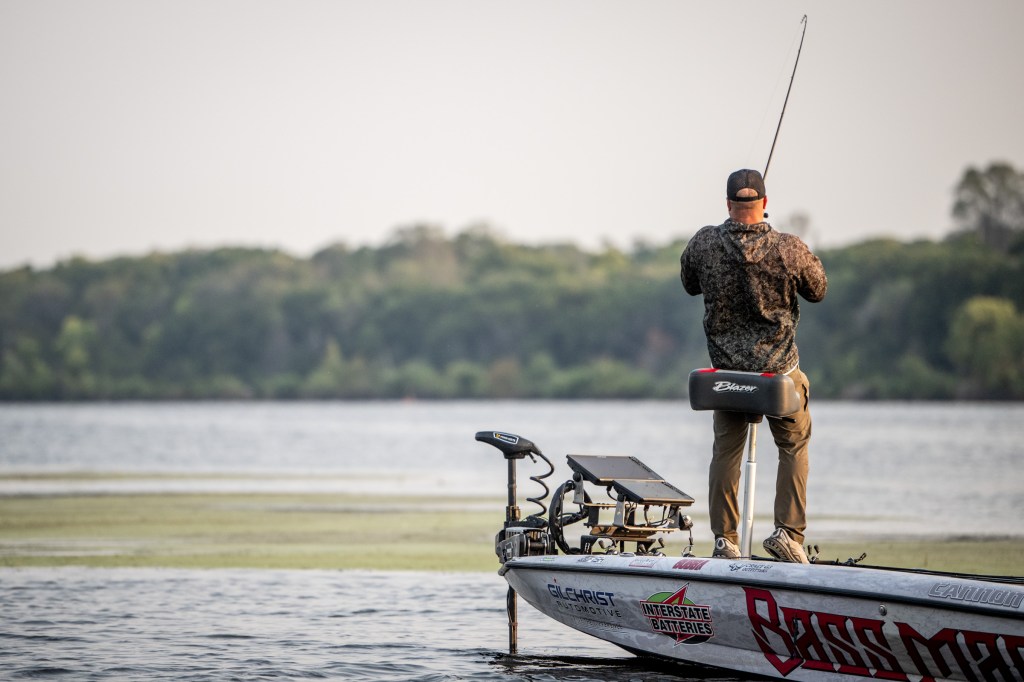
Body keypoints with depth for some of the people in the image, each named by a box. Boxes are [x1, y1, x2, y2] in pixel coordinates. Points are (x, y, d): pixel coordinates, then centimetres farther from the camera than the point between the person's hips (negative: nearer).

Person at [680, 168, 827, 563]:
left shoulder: (704, 244, -9)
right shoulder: (789, 249, -16)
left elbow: (689, 285, 12)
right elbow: (818, 290, 3)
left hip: (726, 368, 2)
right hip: (779, 369, -2)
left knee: (726, 450, 13)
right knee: (794, 446, 14)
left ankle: (724, 539, 13)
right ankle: (789, 532, 3)